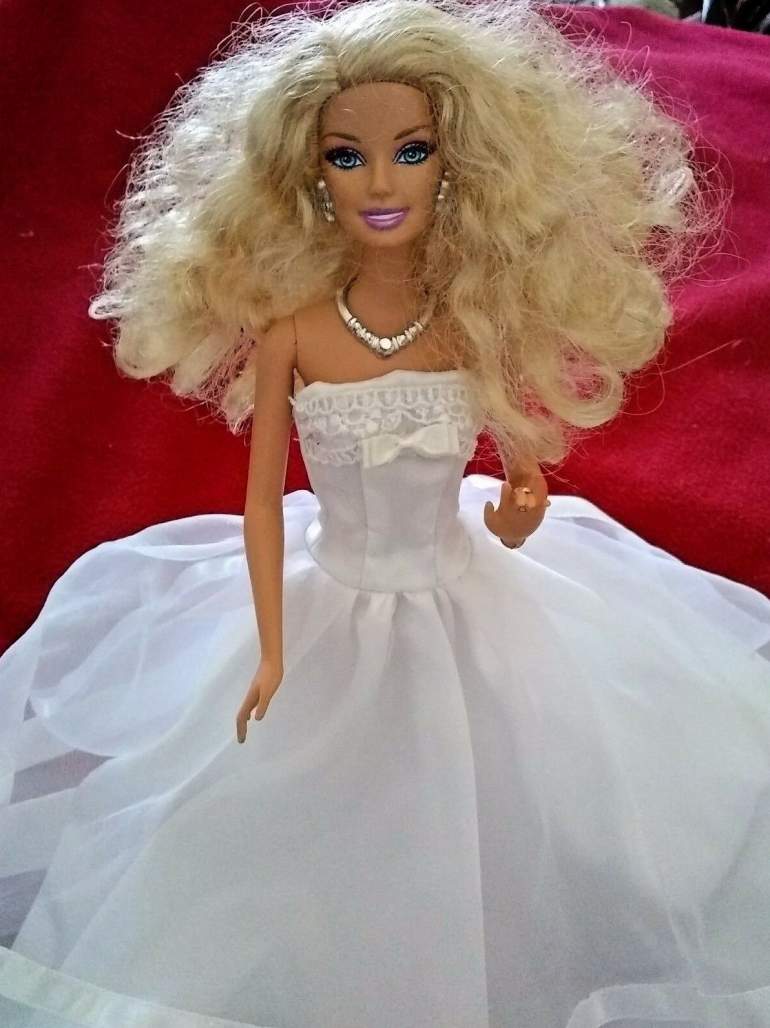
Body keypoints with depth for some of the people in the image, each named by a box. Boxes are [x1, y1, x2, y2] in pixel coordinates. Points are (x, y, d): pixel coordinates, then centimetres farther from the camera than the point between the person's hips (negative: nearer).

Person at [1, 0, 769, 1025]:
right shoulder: (292, 327, -15)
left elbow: (524, 479, -2)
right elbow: (262, 498, -8)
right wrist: (271, 652, -7)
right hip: (330, 617, 0)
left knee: (476, 819, 17)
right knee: (330, 841, 17)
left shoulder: (481, 319, -12)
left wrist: (518, 517, -25)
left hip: (468, 613, 1)